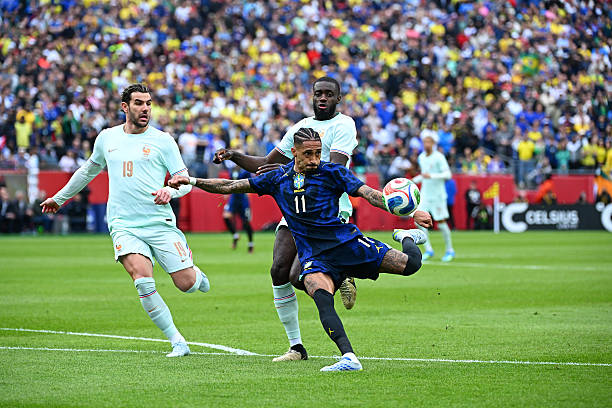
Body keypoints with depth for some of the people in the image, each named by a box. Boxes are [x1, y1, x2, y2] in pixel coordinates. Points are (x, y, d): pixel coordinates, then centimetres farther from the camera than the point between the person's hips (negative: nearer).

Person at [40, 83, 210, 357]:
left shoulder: (162, 140, 3)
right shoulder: (107, 138, 12)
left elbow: (185, 180, 2)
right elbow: (89, 170, 30)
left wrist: (169, 191, -21)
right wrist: (59, 198, 38)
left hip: (160, 223, -1)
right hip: (124, 226, 1)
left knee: (187, 284, -6)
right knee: (142, 279, -24)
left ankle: (192, 267, 34)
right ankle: (178, 342, -17)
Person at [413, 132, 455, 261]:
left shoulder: (439, 157, -12)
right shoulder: (421, 157, 9)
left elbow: (447, 174, -18)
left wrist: (431, 176, -29)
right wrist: (414, 181, 10)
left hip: (437, 195, -6)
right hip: (424, 194, 6)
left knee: (441, 223, -2)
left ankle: (450, 250, 14)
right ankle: (428, 250, 2)